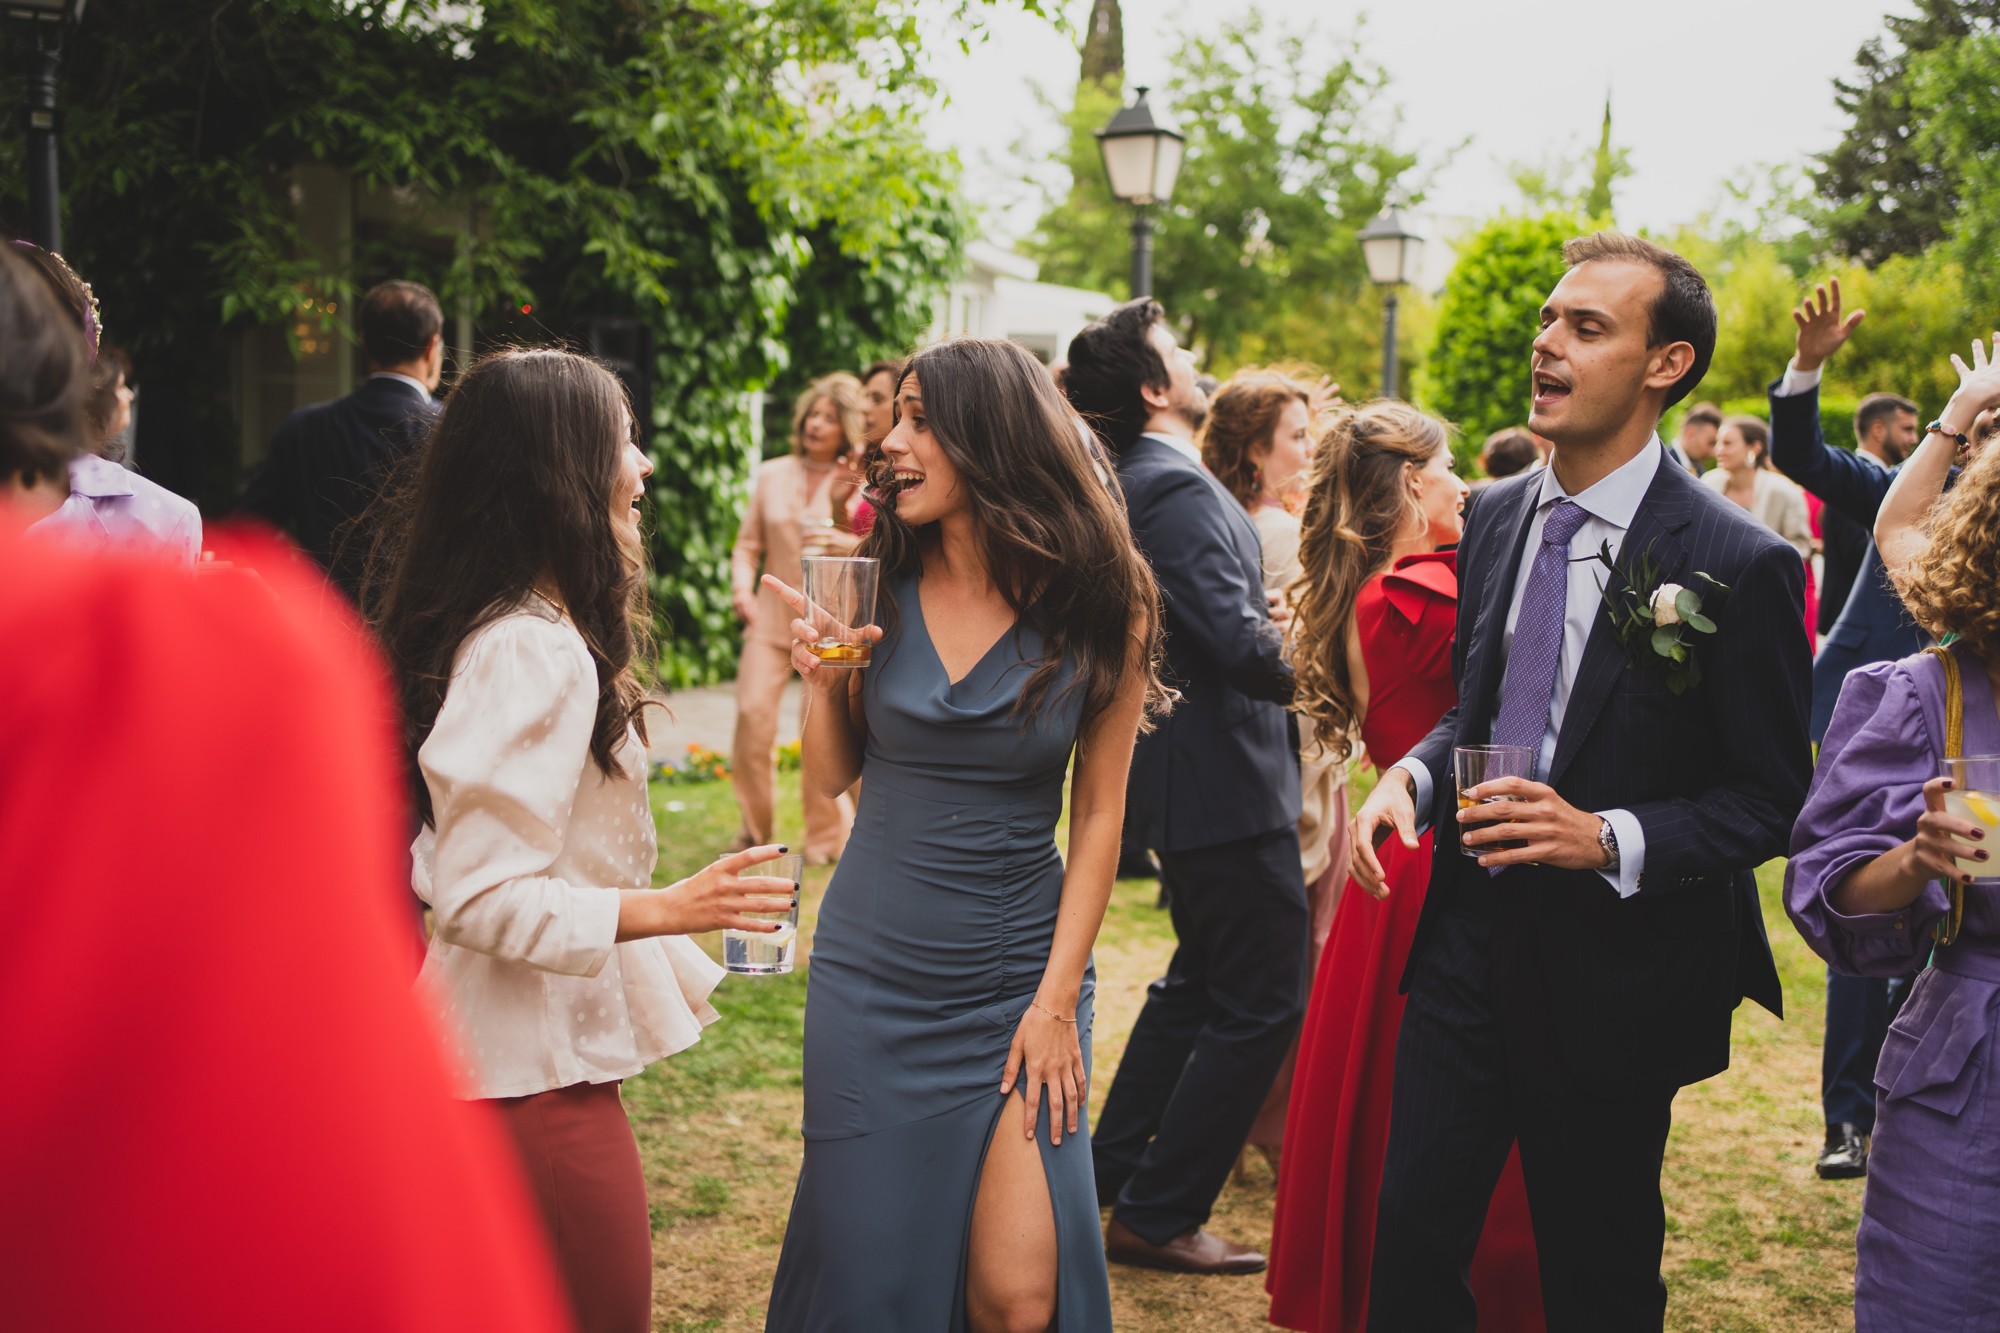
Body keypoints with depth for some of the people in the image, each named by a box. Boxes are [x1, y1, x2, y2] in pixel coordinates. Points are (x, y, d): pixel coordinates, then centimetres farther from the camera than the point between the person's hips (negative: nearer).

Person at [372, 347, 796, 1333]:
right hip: (538, 1065, -10)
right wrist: (667, 911, -28)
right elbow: (481, 898, -24)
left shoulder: (520, 629, 9)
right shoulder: (532, 652, -23)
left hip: (518, 1049, 10)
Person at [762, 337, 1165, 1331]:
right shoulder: (877, 585, -1)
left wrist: (1059, 996, -6)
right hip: (870, 972, 2)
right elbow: (833, 778, 7)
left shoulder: (1099, 606, -6)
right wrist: (824, 681, -12)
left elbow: (1098, 815, -2)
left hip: (1018, 976, -2)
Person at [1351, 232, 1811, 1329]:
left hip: (1611, 974, -5)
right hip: (1468, 936, 5)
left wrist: (1609, 839, -25)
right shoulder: (1497, 516, 5)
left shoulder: (1738, 563, -14)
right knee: (1411, 1239, 8)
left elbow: (1771, 801, -10)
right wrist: (1411, 777, -4)